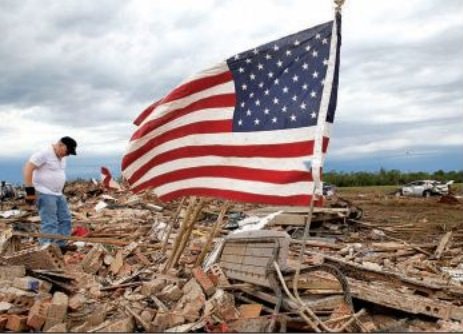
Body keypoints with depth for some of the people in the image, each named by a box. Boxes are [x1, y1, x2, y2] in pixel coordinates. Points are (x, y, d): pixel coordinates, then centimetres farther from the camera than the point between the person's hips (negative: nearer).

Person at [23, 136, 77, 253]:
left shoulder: (62, 157, 11)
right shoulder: (44, 154, -15)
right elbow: (28, 169, -19)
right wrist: (30, 191, -21)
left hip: (58, 194, 9)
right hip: (45, 194, -9)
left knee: (65, 220, 12)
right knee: (50, 224, -12)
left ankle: (61, 245, 21)